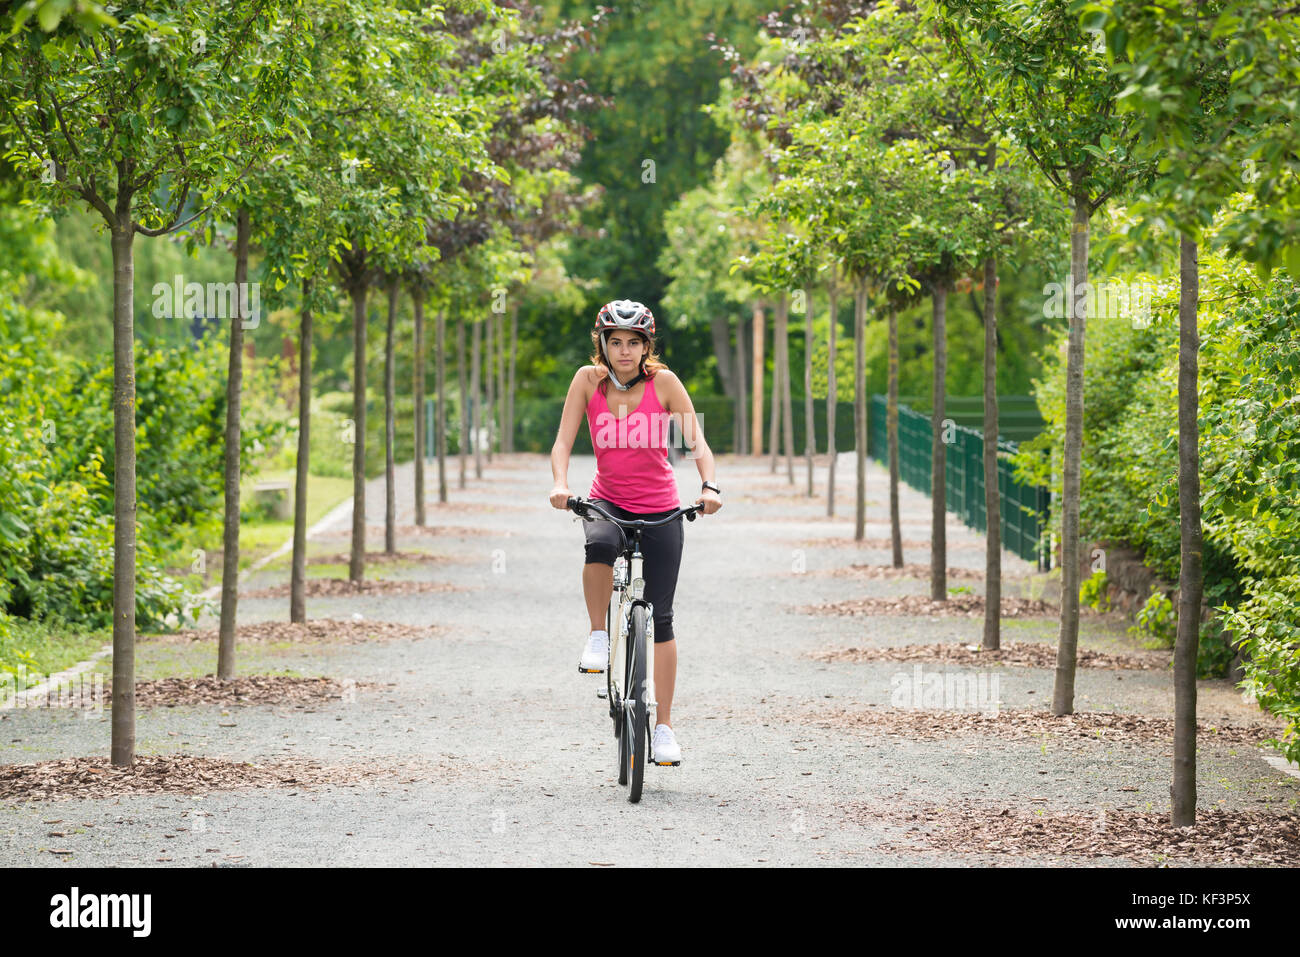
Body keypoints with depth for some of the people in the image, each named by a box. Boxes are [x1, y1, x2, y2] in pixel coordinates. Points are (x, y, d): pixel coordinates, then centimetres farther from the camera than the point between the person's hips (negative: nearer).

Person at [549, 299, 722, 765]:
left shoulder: (663, 382, -11)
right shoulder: (589, 379, -8)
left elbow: (697, 442, -13)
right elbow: (563, 442, -11)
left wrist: (709, 487, -31)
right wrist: (560, 484, -30)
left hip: (660, 508, 0)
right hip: (607, 500, 0)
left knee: (660, 617, -1)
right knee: (600, 544, -38)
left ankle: (663, 727, 9)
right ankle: (598, 636, -18)